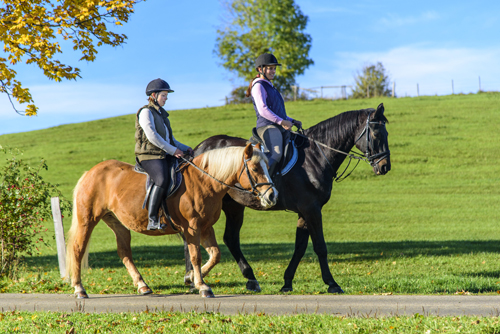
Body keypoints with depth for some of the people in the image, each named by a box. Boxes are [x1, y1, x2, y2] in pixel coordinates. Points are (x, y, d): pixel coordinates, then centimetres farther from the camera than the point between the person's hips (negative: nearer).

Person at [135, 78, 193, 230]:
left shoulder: (161, 114, 24)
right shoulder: (146, 112, -3)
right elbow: (151, 136, -15)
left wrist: (185, 148, 14)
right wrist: (173, 150, -14)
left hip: (165, 155, 9)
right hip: (149, 155, -9)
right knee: (162, 180, -33)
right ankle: (152, 219, -35)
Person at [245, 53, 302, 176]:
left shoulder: (270, 87, 27)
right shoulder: (258, 86, -3)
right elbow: (263, 110, -17)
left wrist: (293, 121, 18)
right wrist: (282, 121, -20)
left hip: (280, 129, 10)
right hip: (267, 128, -10)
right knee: (275, 154, -34)